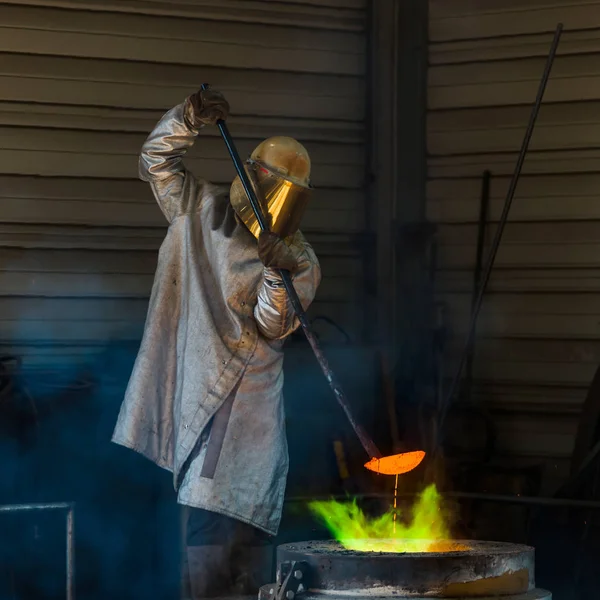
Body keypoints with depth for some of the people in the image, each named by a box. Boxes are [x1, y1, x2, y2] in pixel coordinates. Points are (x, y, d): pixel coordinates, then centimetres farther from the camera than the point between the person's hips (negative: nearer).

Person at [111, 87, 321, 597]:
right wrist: (188, 120, -12)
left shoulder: (299, 260, 4)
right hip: (182, 380, 1)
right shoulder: (201, 210, 7)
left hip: (245, 400, 0)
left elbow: (274, 326, -5)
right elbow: (156, 161, 5)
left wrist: (277, 277, -24)